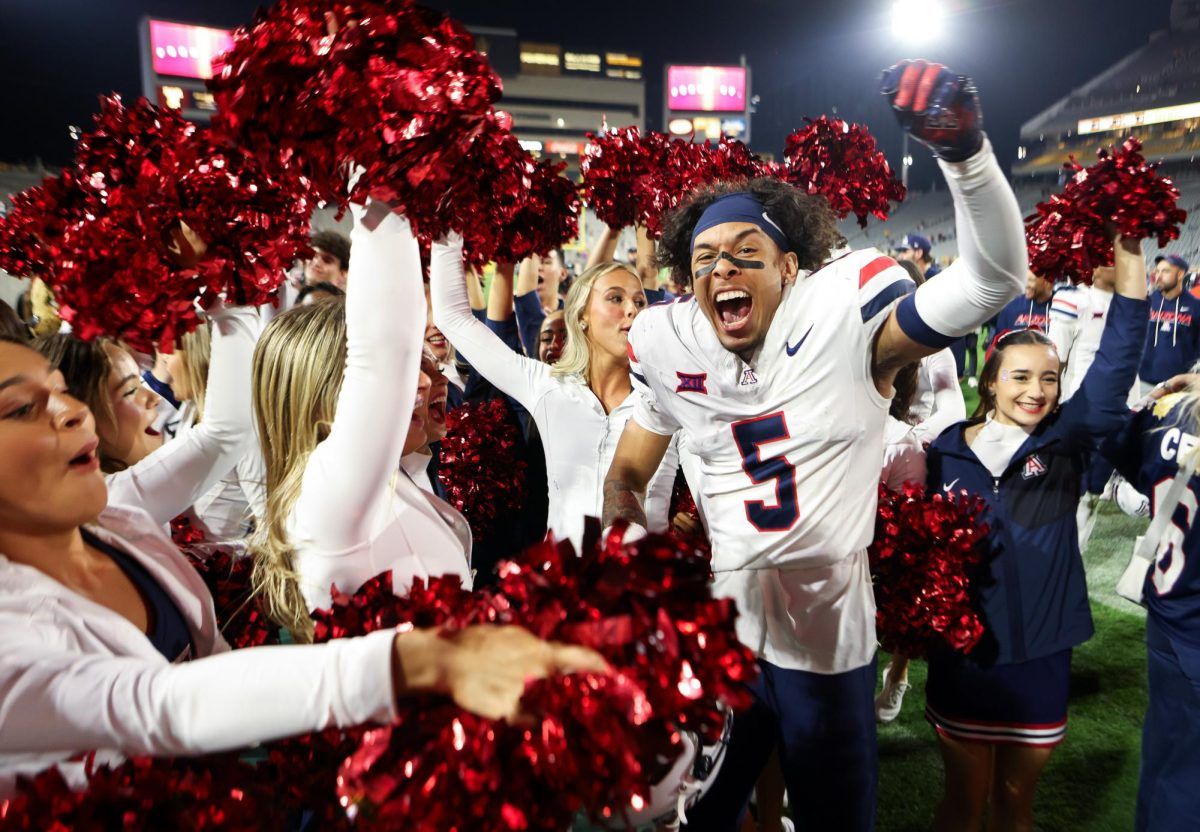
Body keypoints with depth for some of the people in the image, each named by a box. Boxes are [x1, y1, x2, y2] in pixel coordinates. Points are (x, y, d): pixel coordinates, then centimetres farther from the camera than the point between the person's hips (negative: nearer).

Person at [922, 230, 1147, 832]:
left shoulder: (1067, 442, -5)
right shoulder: (946, 453, -6)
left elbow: (1118, 358, -17)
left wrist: (1129, 254, -24)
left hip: (1042, 656, 1)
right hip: (961, 654, -1)